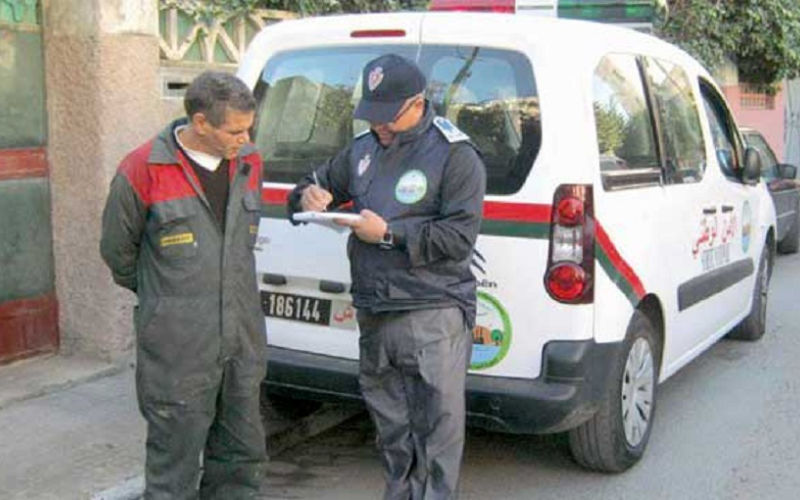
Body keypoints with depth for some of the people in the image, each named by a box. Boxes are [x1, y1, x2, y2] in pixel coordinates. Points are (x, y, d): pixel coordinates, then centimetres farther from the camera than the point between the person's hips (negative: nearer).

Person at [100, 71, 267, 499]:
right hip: (178, 353, -5)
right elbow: (117, 251, 2)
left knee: (244, 457, 16)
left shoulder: (248, 163, 6)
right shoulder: (143, 171, -12)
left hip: (243, 346, 6)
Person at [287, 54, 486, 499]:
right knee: (392, 429, 18)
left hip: (433, 316, -6)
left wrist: (389, 235, -17)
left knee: (438, 428, -4)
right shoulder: (363, 149, 14)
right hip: (374, 315, 7)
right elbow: (321, 182, 27)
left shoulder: (454, 155, -6)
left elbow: (459, 237, -14)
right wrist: (309, 195, 2)